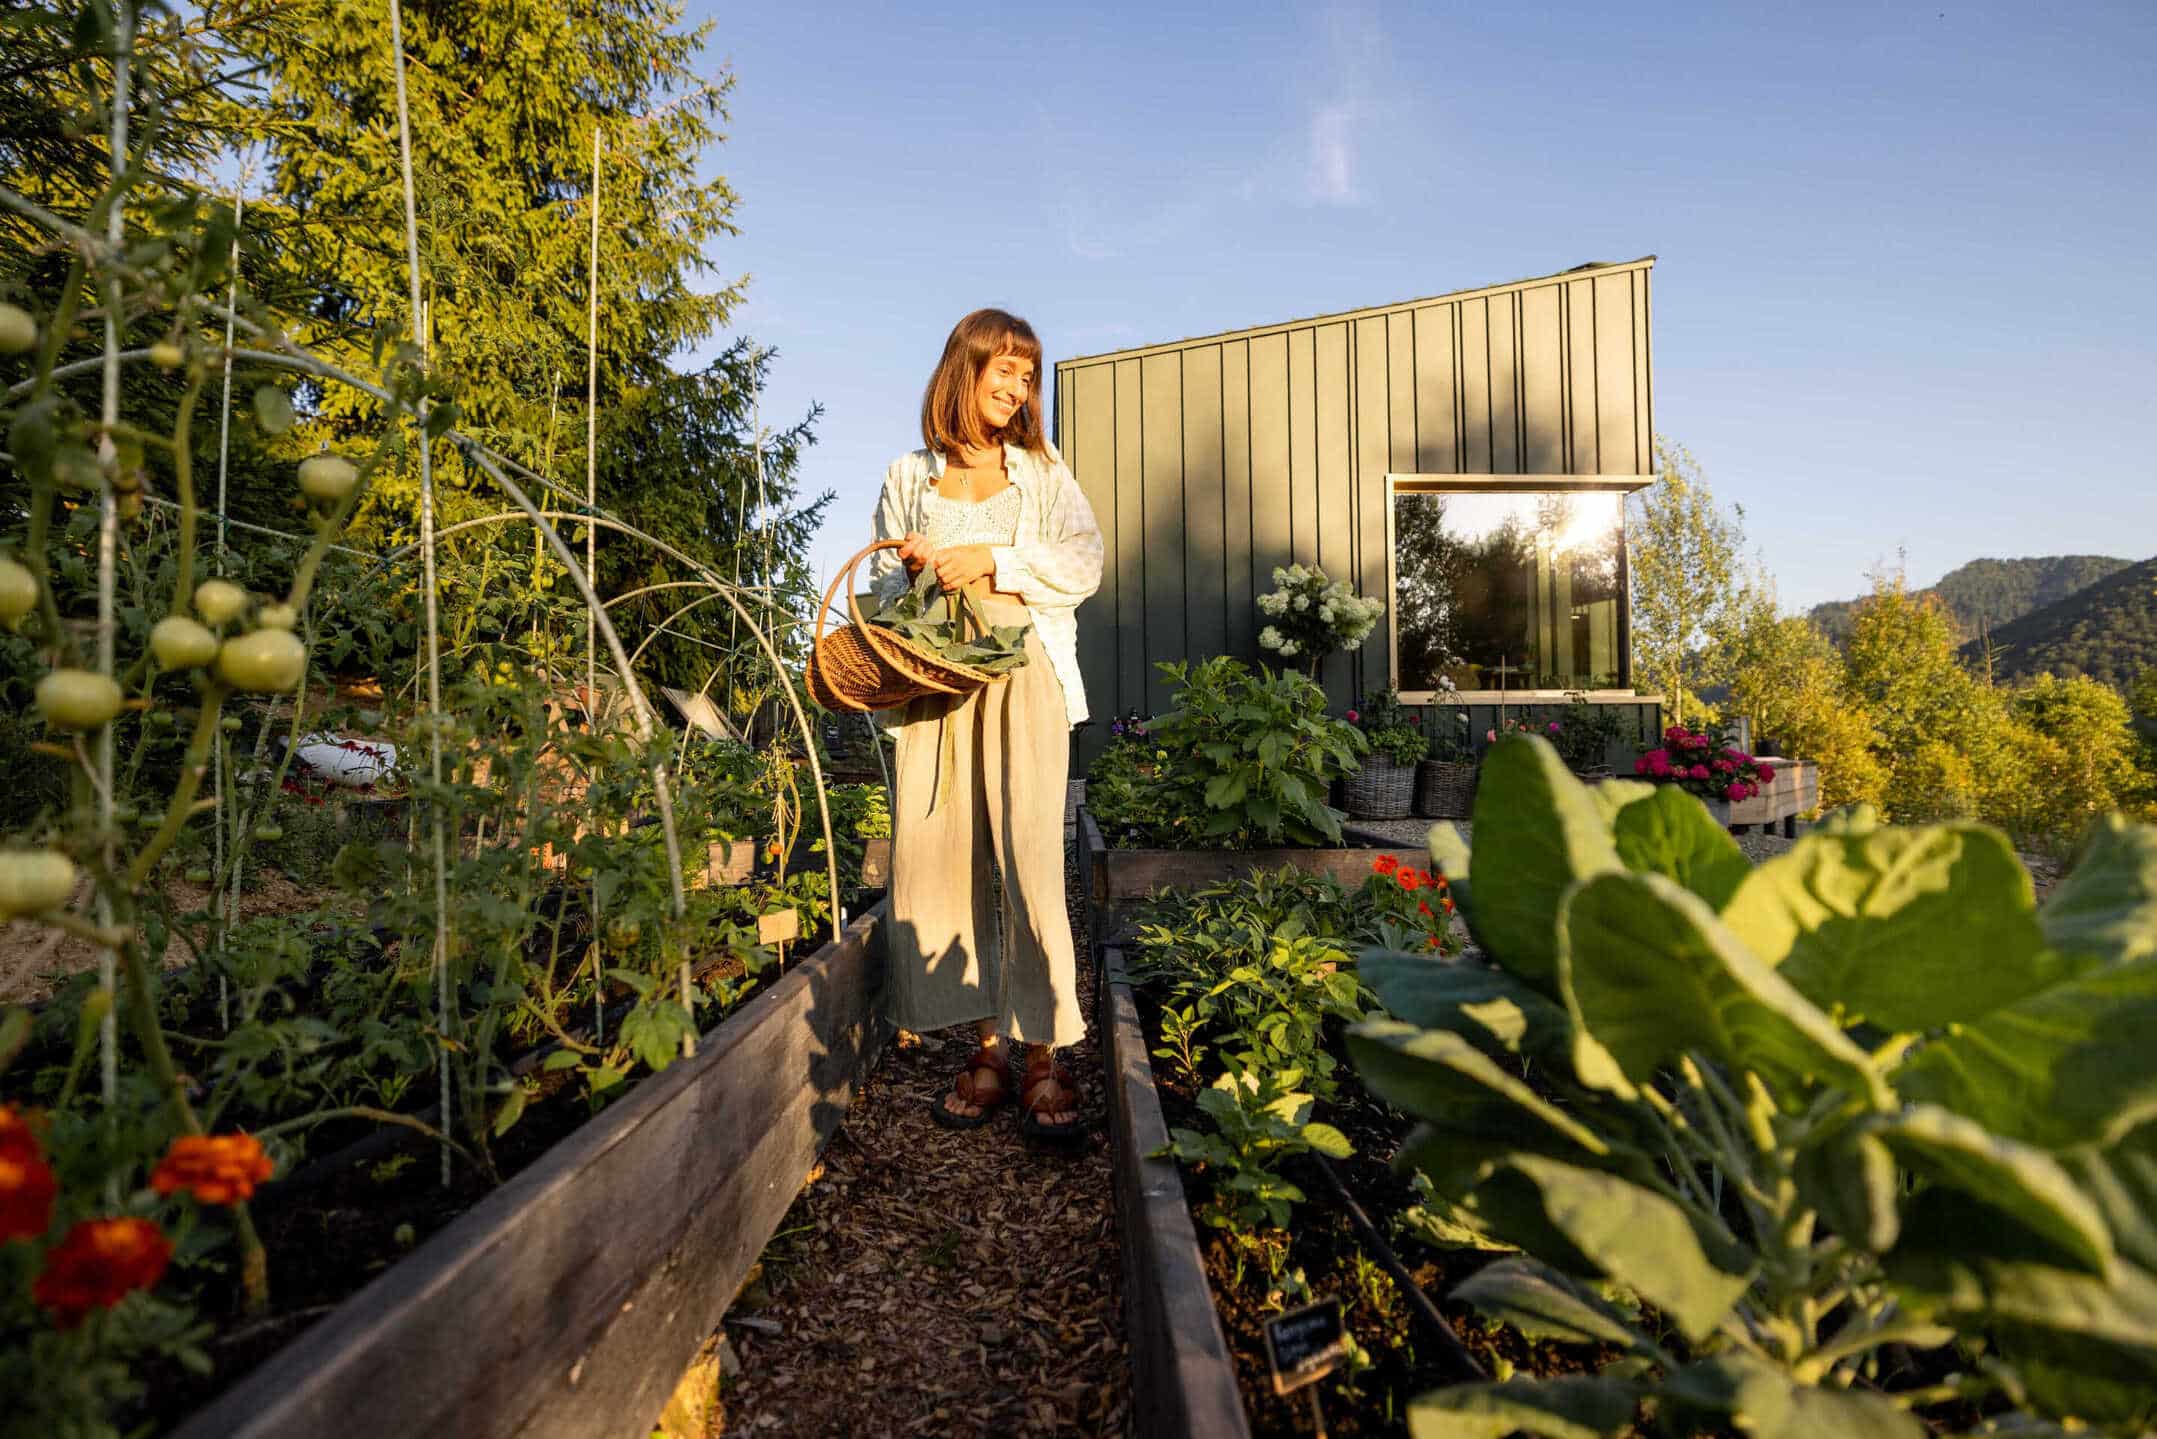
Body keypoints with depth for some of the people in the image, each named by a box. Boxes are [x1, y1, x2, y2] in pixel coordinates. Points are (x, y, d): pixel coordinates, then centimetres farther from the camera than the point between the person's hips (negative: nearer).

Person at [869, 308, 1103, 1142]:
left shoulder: (1043, 471, 18)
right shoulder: (909, 478, 19)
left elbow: (1084, 564, 4)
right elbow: (883, 585, 18)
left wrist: (992, 560, -8)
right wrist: (909, 574, -5)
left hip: (1022, 675, -1)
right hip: (935, 680, 2)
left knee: (1029, 859, -13)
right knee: (939, 861, -5)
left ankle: (1044, 1057, -6)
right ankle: (988, 1049, 4)